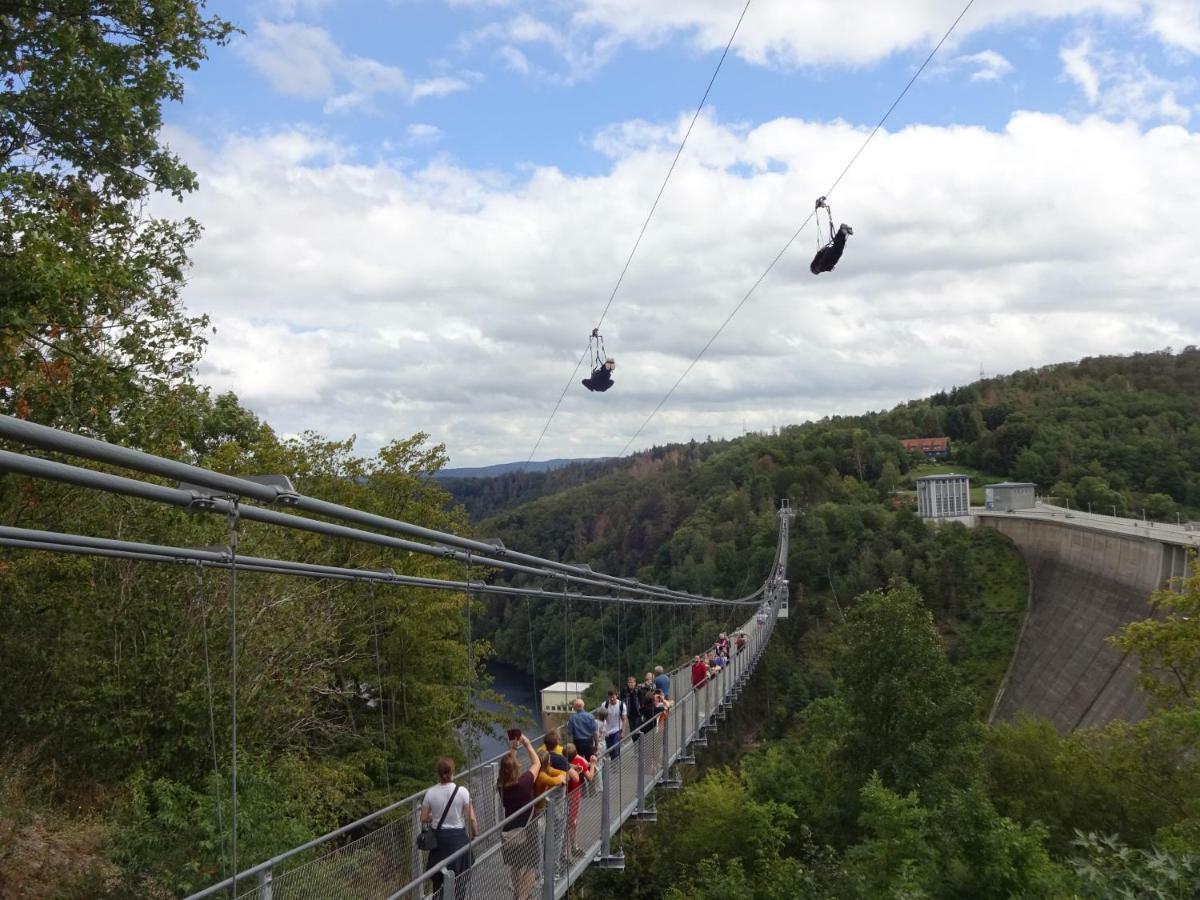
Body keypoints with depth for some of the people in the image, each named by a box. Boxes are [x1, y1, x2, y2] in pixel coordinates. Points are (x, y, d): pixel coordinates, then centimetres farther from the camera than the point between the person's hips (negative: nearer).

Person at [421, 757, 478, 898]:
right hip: (458, 837, -2)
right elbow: (471, 819, -11)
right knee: (458, 880, 11)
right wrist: (475, 834, 5)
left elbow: (424, 819, -1)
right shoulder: (462, 791, -14)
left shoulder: (430, 793, -8)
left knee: (439, 878, 15)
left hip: (439, 838, 2)